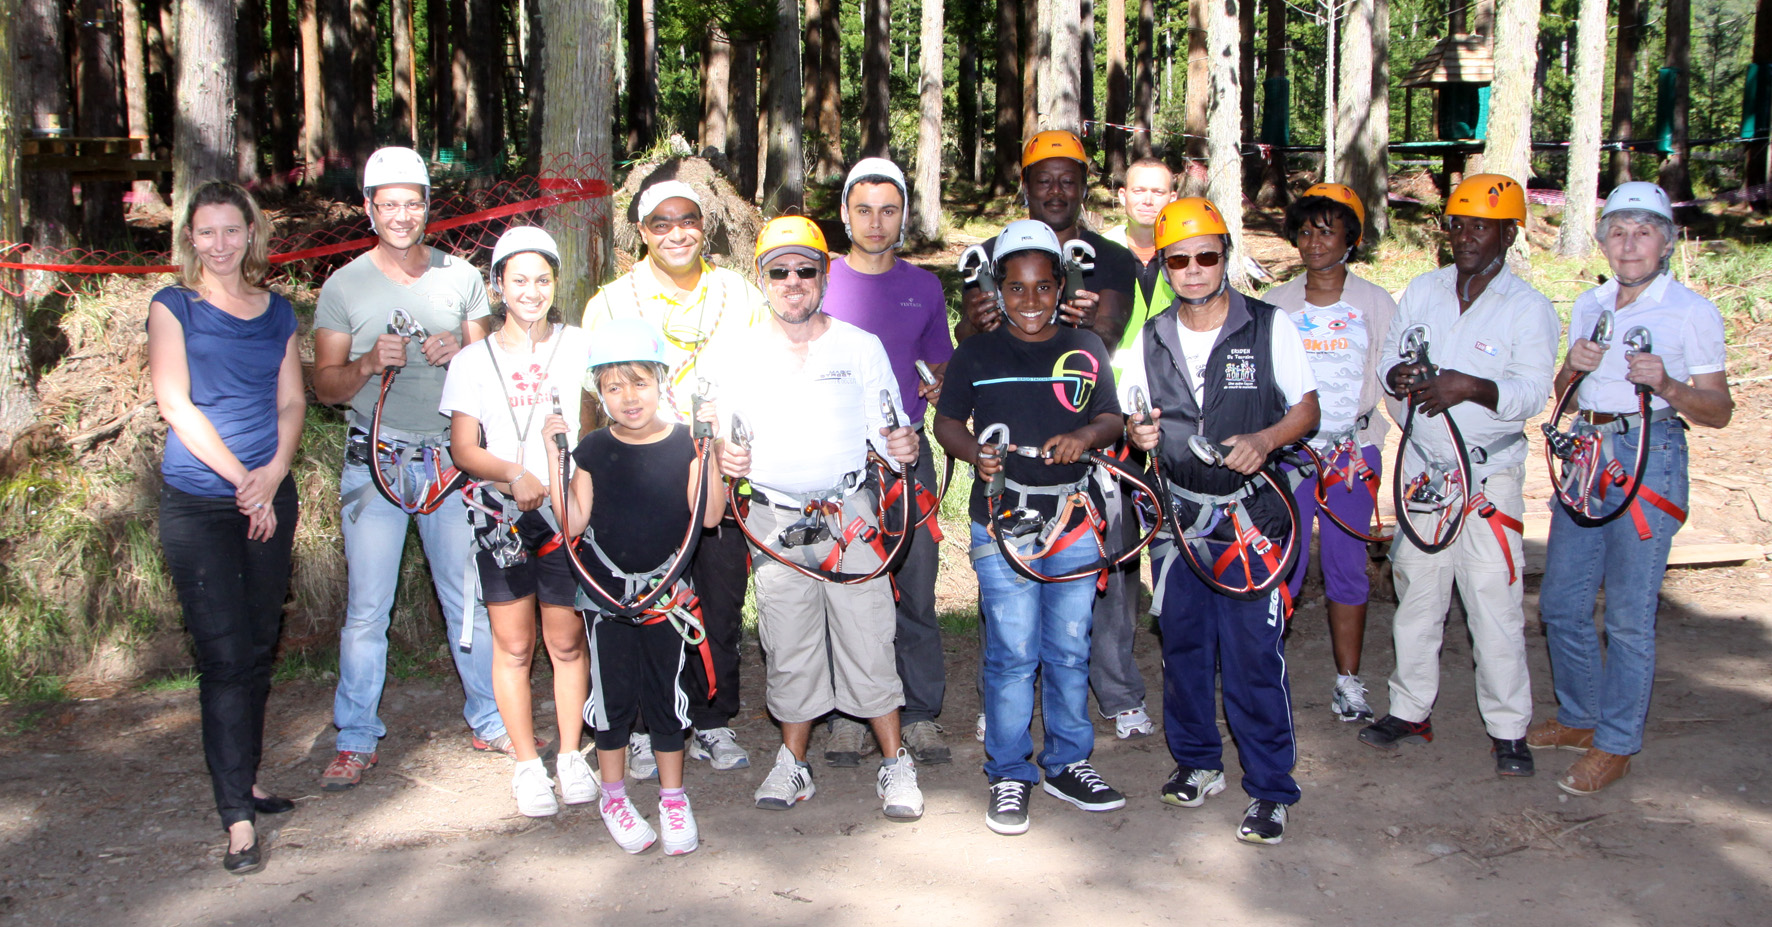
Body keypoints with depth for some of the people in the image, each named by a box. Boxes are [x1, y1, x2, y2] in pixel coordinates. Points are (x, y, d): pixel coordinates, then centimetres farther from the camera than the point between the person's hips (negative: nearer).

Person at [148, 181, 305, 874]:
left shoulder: (277, 312, 12)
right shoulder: (173, 307, 1)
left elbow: (292, 402, 8)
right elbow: (175, 404, -7)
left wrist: (274, 474, -9)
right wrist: (242, 480, -12)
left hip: (270, 498, 4)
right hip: (198, 501, -4)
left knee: (260, 648, 9)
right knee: (225, 656, -7)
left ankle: (246, 781, 24)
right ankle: (238, 820, -3)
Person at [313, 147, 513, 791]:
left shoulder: (462, 278, 7)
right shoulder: (344, 287, 3)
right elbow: (324, 386, 3)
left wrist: (461, 351, -10)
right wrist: (370, 363, -16)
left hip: (452, 456, 1)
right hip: (376, 462, -1)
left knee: (472, 598, 4)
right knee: (366, 608, 1)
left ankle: (490, 721, 18)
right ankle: (356, 740, 12)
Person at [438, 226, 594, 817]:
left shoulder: (579, 347, 6)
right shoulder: (473, 361, 5)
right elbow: (464, 448, -1)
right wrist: (511, 473, -20)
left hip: (568, 514, 0)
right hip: (501, 517, 0)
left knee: (567, 642, 5)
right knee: (513, 645, 4)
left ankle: (571, 756, 20)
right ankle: (527, 764, 16)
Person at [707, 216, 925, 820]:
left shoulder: (862, 348, 6)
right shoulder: (738, 356, 7)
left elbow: (887, 434, 7)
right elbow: (723, 443, 12)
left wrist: (902, 445, -15)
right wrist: (725, 460, -10)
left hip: (851, 518, -1)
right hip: (775, 524, 1)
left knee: (868, 643, -3)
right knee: (788, 650, 6)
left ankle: (895, 764, 11)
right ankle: (793, 763, 23)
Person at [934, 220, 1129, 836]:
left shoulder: (1086, 350, 10)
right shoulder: (976, 354, 5)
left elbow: (1112, 419, 10)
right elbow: (946, 421, 8)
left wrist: (1084, 436, -12)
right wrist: (975, 452, -12)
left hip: (1073, 522, 2)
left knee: (1069, 651, 9)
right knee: (1013, 652, -3)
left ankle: (1067, 764, 23)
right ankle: (1009, 775, 9)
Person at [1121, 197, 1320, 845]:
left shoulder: (1270, 327, -2)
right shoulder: (1149, 341, 7)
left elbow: (1307, 408, 1)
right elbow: (1129, 417, 14)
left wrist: (1266, 438, -18)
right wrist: (1136, 431, -10)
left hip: (1252, 517, -3)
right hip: (1179, 516, 4)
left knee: (1254, 656, -4)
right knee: (1182, 645, 11)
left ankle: (1270, 789, 8)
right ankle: (1197, 761, 29)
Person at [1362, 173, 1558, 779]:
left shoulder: (1528, 308, -5)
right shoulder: (1422, 291, 8)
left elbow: (1533, 390, -12)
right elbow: (1389, 356, 11)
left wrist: (1471, 387, -29)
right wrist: (1395, 375, -13)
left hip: (1489, 472, -4)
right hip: (1421, 464, 4)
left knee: (1494, 602, -4)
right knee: (1416, 592, 10)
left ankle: (1508, 728, 8)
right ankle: (1411, 709, 23)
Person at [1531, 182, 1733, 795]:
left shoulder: (1692, 311, -4)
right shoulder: (1589, 304, 12)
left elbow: (1719, 410, -5)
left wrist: (1666, 385, -23)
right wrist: (1573, 368, -3)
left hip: (1650, 457, -6)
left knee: (1628, 616, -2)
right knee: (1561, 603, 11)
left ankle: (1615, 745, 10)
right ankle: (1580, 719, 30)